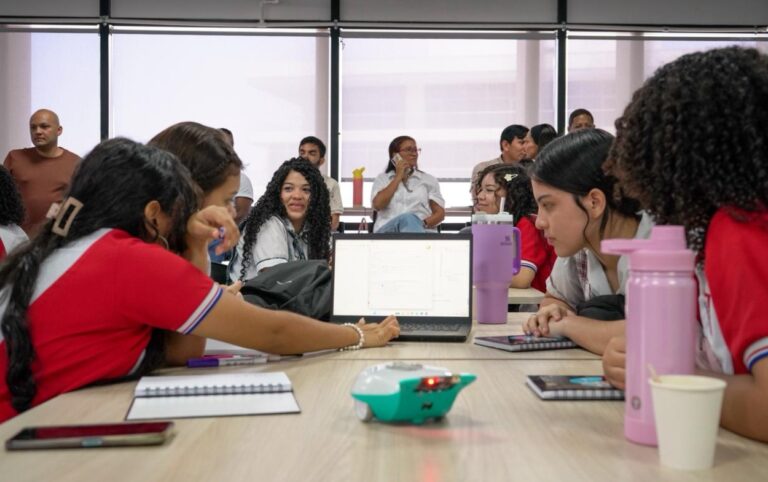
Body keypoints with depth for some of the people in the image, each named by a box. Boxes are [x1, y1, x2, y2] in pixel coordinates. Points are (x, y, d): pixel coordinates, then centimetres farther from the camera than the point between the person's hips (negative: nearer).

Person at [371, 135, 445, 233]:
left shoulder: (429, 180, 20)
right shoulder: (382, 179, 19)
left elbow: (440, 213, 13)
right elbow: (378, 205, -1)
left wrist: (423, 224, -10)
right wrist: (398, 177, 4)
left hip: (422, 230, 1)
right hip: (388, 230, -1)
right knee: (407, 219, -39)